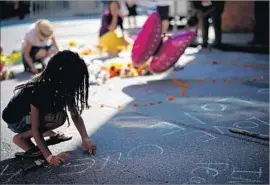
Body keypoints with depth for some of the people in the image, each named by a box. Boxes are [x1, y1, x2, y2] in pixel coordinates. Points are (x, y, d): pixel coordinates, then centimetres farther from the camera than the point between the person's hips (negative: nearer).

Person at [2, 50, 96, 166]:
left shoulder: (62, 86, -11)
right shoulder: (39, 90, -34)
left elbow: (75, 115, -7)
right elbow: (35, 129, -30)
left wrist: (85, 138, -18)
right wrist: (48, 156, -35)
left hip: (30, 114, 8)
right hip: (15, 120, -8)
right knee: (59, 117, -27)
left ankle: (45, 131, 5)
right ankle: (21, 138, -14)